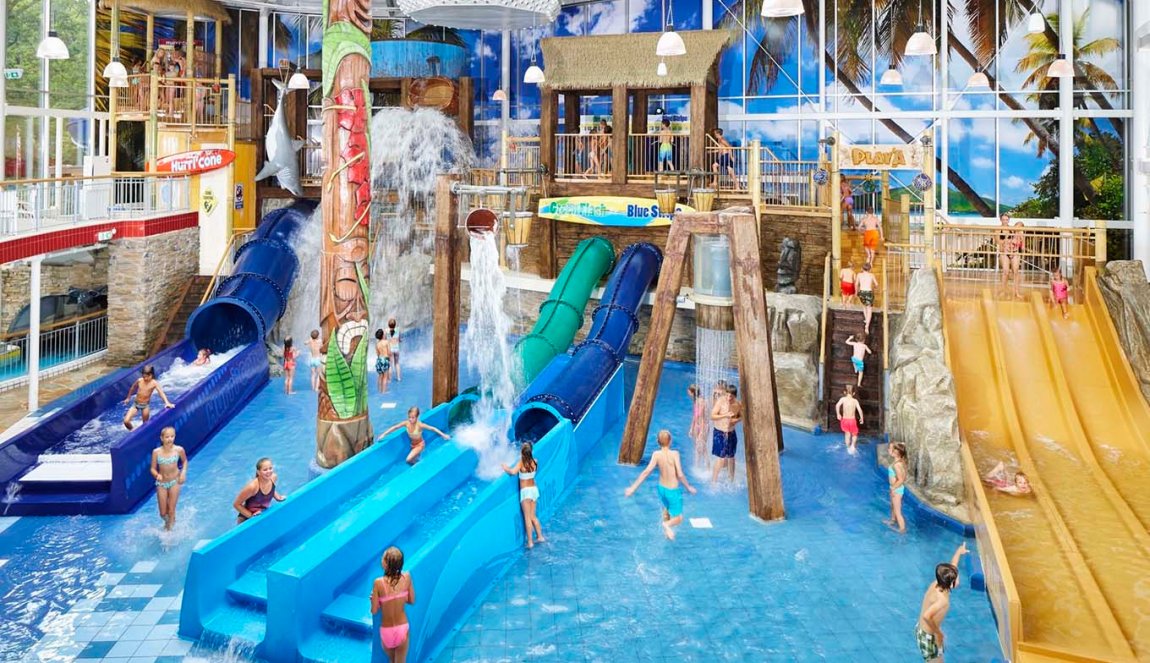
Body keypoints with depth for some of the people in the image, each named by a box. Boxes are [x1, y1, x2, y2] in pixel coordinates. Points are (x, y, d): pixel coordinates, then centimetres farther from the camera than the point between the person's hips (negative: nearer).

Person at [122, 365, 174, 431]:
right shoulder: (139, 381, -7)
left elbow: (161, 393, -25)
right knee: (126, 421, -7)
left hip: (145, 405, -2)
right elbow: (132, 388, 12)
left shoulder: (154, 383, -15)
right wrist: (128, 398, 25)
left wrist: (167, 403, -39)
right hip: (136, 403, 2)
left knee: (145, 424, 5)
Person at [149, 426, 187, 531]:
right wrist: (157, 475, -26)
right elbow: (153, 468, -6)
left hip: (174, 482, -1)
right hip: (161, 483, 1)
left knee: (171, 511, -1)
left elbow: (184, 461, 7)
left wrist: (183, 472, -8)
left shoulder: (179, 450, -13)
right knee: (163, 513, 10)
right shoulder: (156, 452, -13)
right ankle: (168, 522, 44)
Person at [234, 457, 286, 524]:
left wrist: (278, 497, -2)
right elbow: (236, 504, -18)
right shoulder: (252, 486, -30)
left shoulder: (274, 478, -14)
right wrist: (251, 515, -20)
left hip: (264, 514, 5)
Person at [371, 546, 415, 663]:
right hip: (403, 628, 1)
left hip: (386, 631, -1)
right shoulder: (406, 577, -14)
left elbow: (374, 611, -13)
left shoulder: (378, 583, -22)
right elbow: (411, 601, -1)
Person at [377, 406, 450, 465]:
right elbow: (394, 427, -10)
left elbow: (433, 428, -26)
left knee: (409, 460, -18)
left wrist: (443, 435, -23)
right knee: (415, 459, 22)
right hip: (412, 444, 5)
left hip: (419, 444, -5)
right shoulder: (406, 423, -20)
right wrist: (384, 434, -9)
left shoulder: (420, 425, -32)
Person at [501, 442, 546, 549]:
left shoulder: (521, 463, -15)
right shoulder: (534, 462, 1)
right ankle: (540, 536, 21)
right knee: (533, 516, 18)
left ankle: (530, 542, -2)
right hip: (534, 489, 6)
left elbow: (513, 472, -30)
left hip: (525, 491, -6)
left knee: (527, 517, -2)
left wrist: (506, 468, -10)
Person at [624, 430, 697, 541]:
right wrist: (689, 487, -7)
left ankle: (666, 532, 43)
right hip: (673, 491, -5)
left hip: (662, 488, 5)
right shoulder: (674, 454, -22)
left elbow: (647, 471, -18)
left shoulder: (656, 454, -13)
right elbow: (680, 475, -24)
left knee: (666, 508, 34)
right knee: (678, 519, 8)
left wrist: (633, 487, -14)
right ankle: (667, 524, -21)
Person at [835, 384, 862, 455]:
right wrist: (861, 418, 3)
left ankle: (848, 448, 18)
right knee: (854, 434, 19)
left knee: (847, 434, 18)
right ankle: (853, 445, -4)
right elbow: (859, 410, -10)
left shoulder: (843, 399, -4)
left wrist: (838, 414, -10)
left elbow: (837, 405, -21)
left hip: (845, 420, 1)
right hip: (852, 420, -1)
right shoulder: (855, 400, -3)